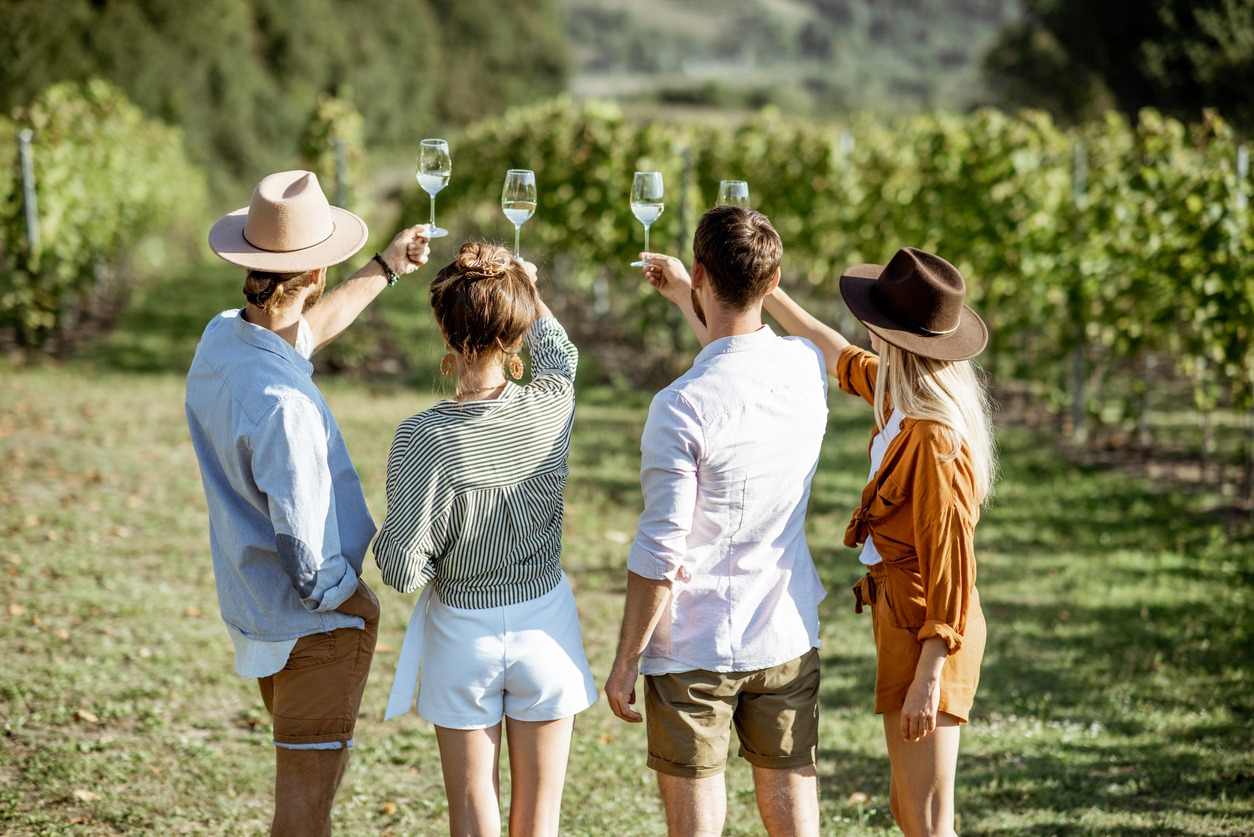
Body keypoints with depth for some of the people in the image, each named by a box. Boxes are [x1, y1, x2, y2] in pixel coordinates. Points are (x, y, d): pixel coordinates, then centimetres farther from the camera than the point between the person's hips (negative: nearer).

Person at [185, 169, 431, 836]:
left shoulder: (221, 338, -4)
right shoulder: (282, 404, -32)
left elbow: (304, 332, 21)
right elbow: (306, 551, -27)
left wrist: (384, 270, 29)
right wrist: (352, 599, -7)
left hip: (251, 603, 9)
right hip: (312, 619, -9)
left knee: (303, 779, 24)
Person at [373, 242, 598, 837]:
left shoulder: (422, 439, -22)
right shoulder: (552, 408, -13)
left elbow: (405, 571, -19)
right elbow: (560, 353, 13)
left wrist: (387, 537, 3)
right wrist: (525, 287, 28)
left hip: (462, 634, -2)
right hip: (545, 626, 2)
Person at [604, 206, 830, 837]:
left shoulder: (681, 407, -20)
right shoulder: (808, 367, -3)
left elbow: (659, 555, -18)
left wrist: (625, 663, -6)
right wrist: (684, 300, 35)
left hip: (693, 650, -5)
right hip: (788, 641, 5)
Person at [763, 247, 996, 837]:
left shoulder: (934, 439, -23)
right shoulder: (904, 401, 4)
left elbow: (950, 562, -23)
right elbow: (837, 356, 25)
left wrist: (928, 676, -22)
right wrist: (768, 294, 28)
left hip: (927, 632, -10)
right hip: (901, 618, 10)